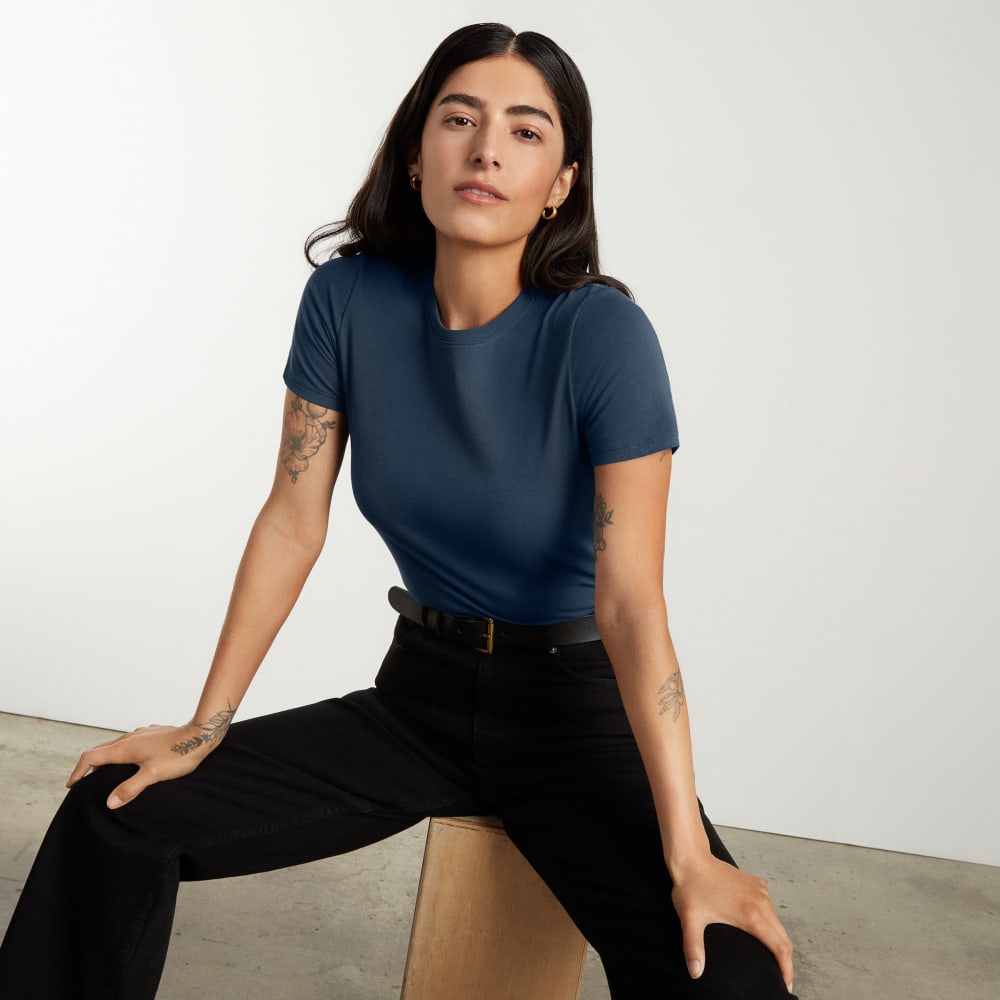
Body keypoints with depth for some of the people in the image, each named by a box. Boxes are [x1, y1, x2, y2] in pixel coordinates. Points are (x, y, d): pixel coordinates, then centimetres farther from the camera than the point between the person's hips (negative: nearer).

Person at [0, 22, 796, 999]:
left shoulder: (603, 333, -19)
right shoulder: (349, 298, -8)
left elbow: (630, 599, -21)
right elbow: (292, 524, -3)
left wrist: (689, 856, -25)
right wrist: (206, 727, -3)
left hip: (574, 707, -3)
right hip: (419, 691, 3)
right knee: (115, 814, -8)